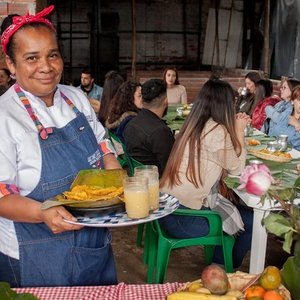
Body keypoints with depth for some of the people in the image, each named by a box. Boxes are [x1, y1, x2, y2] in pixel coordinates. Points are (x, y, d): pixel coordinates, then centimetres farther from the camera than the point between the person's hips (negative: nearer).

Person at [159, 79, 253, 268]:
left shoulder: (193, 125, 9)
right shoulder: (217, 131, -16)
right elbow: (237, 169, -3)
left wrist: (236, 130, 16)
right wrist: (239, 132, 6)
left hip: (168, 208, 9)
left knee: (241, 212, 25)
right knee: (251, 222, 7)